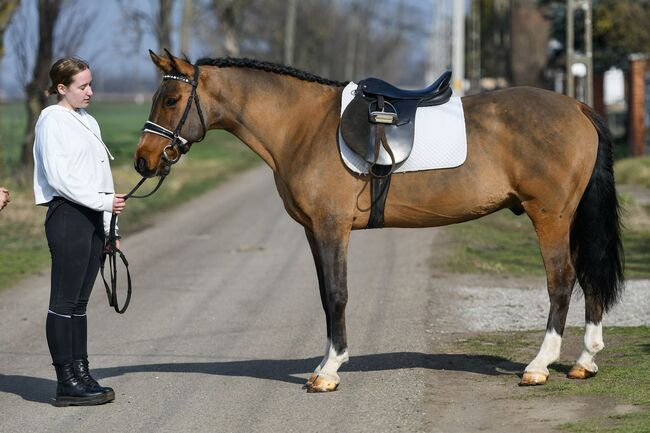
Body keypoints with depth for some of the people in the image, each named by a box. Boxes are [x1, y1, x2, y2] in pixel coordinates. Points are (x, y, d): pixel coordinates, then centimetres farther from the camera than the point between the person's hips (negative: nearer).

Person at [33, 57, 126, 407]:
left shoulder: (87, 121, 19)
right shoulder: (53, 120, -7)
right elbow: (59, 177, -16)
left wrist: (108, 227, 18)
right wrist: (104, 201, -17)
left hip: (92, 218, 8)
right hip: (67, 217, -8)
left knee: (79, 302, 10)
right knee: (64, 301, -5)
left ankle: (81, 375, 13)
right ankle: (66, 383, -4)